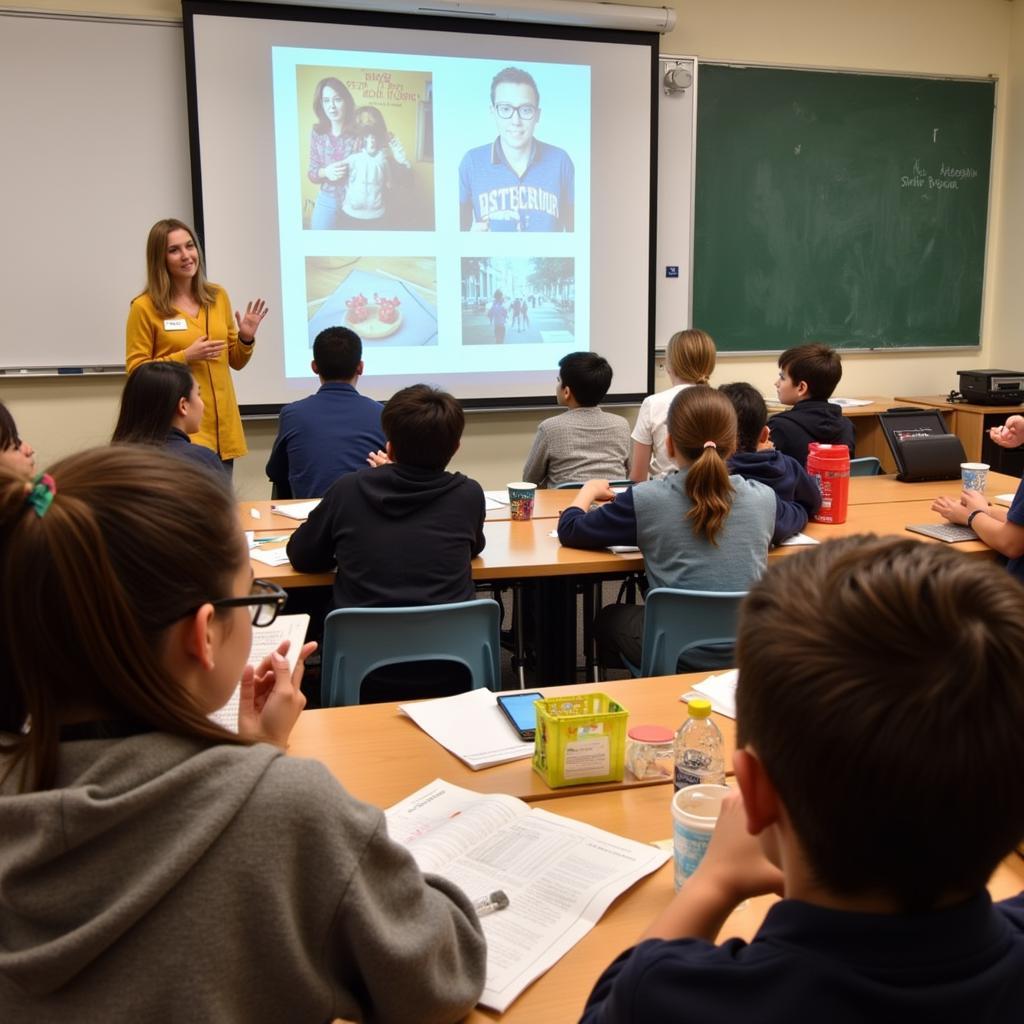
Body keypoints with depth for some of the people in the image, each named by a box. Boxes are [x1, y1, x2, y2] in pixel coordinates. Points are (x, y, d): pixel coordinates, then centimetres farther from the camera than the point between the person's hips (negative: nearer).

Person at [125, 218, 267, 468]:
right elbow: (136, 370, -5)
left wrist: (246, 339, -4)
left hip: (222, 426, 5)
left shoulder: (218, 296, 9)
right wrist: (185, 358, -15)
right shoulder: (145, 307, -5)